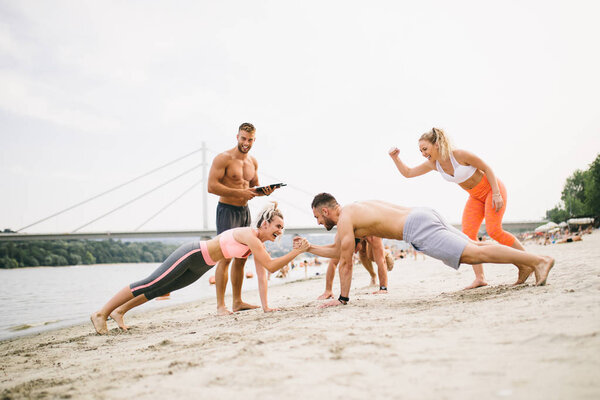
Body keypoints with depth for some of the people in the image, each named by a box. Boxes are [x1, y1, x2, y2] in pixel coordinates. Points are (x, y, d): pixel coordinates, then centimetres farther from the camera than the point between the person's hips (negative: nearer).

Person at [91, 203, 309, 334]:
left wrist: (265, 306, -1)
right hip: (192, 253, -9)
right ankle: (101, 313, 3)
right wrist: (295, 253, -28)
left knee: (161, 289, 15)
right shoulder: (249, 235, -26)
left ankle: (119, 311, 28)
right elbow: (271, 266, -31)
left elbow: (262, 275, 3)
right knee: (150, 284, -6)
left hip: (201, 266, 9)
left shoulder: (260, 243, 1)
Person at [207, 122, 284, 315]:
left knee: (241, 257, 9)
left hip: (245, 211, 8)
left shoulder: (253, 162, 11)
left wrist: (264, 191, 0)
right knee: (225, 257, -12)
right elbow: (211, 186, -19)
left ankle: (237, 302, 18)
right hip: (227, 210, -7)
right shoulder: (223, 158, -11)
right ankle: (220, 305, -9)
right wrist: (239, 192, -24)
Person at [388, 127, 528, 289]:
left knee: (493, 230, -19)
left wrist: (496, 194, -22)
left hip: (492, 189, -7)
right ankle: (480, 278, -8)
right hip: (476, 197, 7)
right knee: (468, 234, -9)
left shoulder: (460, 155, -28)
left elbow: (487, 168, -18)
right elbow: (407, 173, 0)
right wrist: (395, 158, -16)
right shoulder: (433, 164, -9)